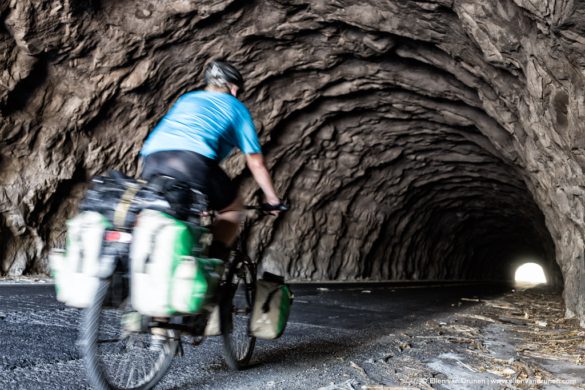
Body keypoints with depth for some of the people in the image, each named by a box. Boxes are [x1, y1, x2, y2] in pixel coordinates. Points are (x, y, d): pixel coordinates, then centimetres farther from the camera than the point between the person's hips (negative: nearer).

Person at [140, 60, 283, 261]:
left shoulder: (186, 99, 36)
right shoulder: (236, 107, 24)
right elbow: (255, 162, 21)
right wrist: (272, 198, 33)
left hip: (151, 160, 5)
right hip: (193, 160, -5)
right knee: (233, 207, 19)